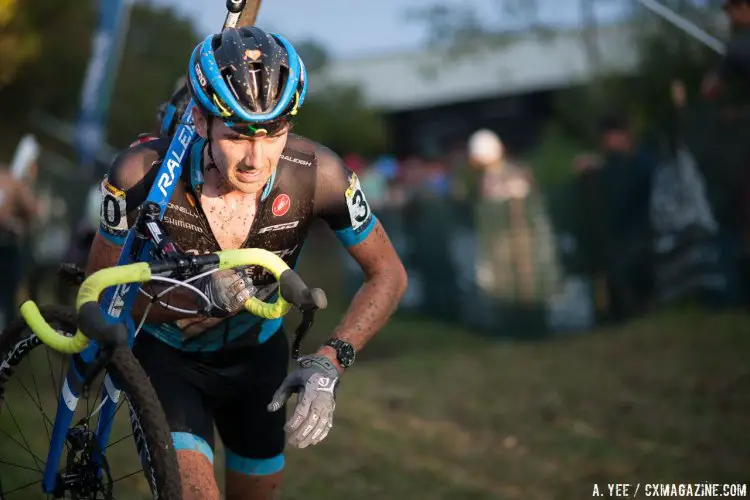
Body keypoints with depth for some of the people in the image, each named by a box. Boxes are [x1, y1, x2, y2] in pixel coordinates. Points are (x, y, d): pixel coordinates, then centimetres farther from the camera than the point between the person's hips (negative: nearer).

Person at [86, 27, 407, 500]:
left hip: (256, 352, 3)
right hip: (165, 352, -3)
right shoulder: (142, 172, -32)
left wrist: (330, 362, -29)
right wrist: (200, 296, -37)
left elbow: (388, 274, -14)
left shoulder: (317, 173, -29)